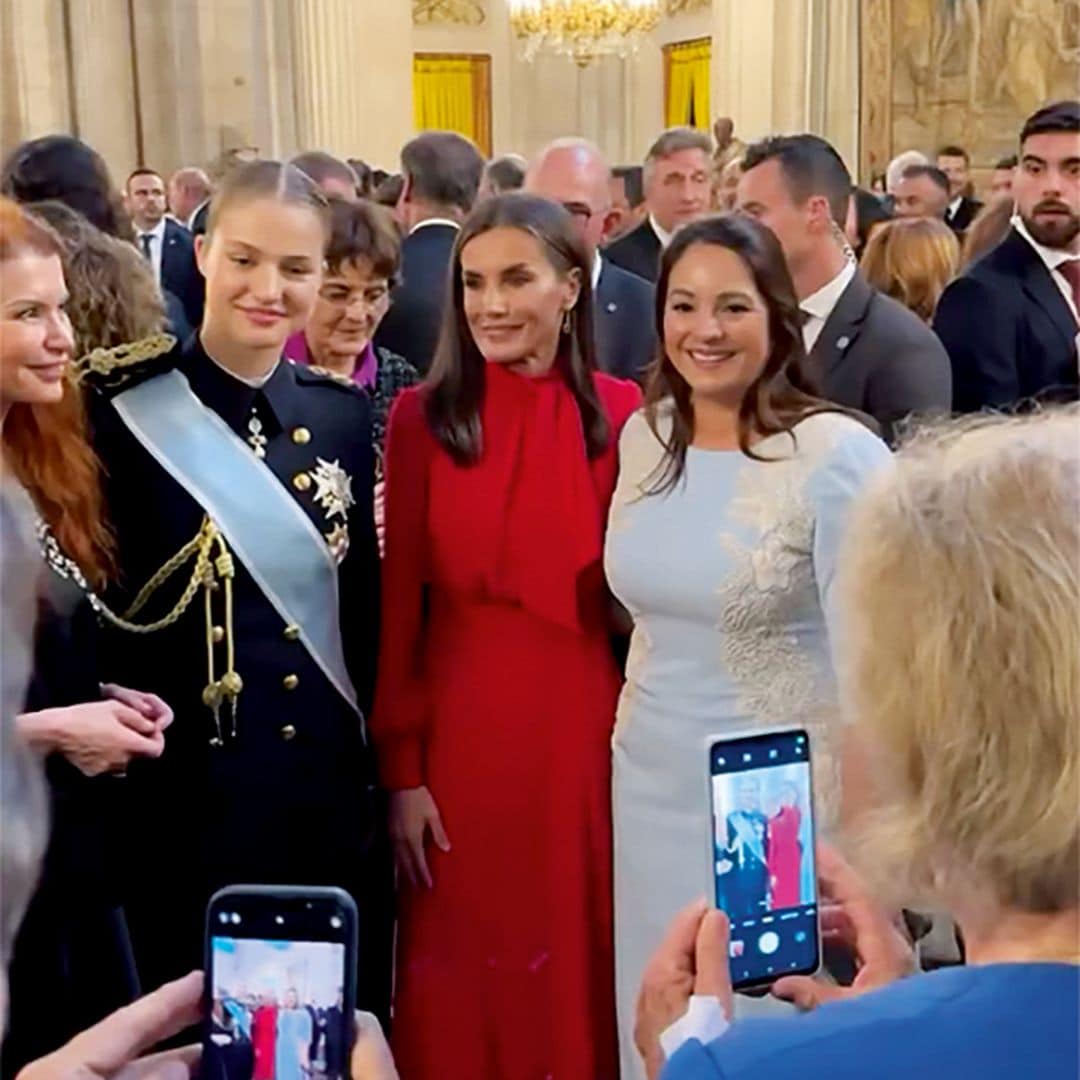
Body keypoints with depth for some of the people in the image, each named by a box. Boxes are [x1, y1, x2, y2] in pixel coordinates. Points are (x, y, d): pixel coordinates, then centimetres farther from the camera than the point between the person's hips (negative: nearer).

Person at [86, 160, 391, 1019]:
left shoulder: (345, 412, 5)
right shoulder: (123, 410, -8)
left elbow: (365, 605, 10)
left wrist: (382, 765, 9)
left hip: (332, 790, 4)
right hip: (182, 795, -4)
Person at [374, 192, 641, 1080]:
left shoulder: (624, 413, 0)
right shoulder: (424, 418, -3)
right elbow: (397, 603, -3)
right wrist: (401, 770, -5)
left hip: (586, 726, 1)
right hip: (459, 732, -1)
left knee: (582, 959, 14)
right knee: (464, 979, 10)